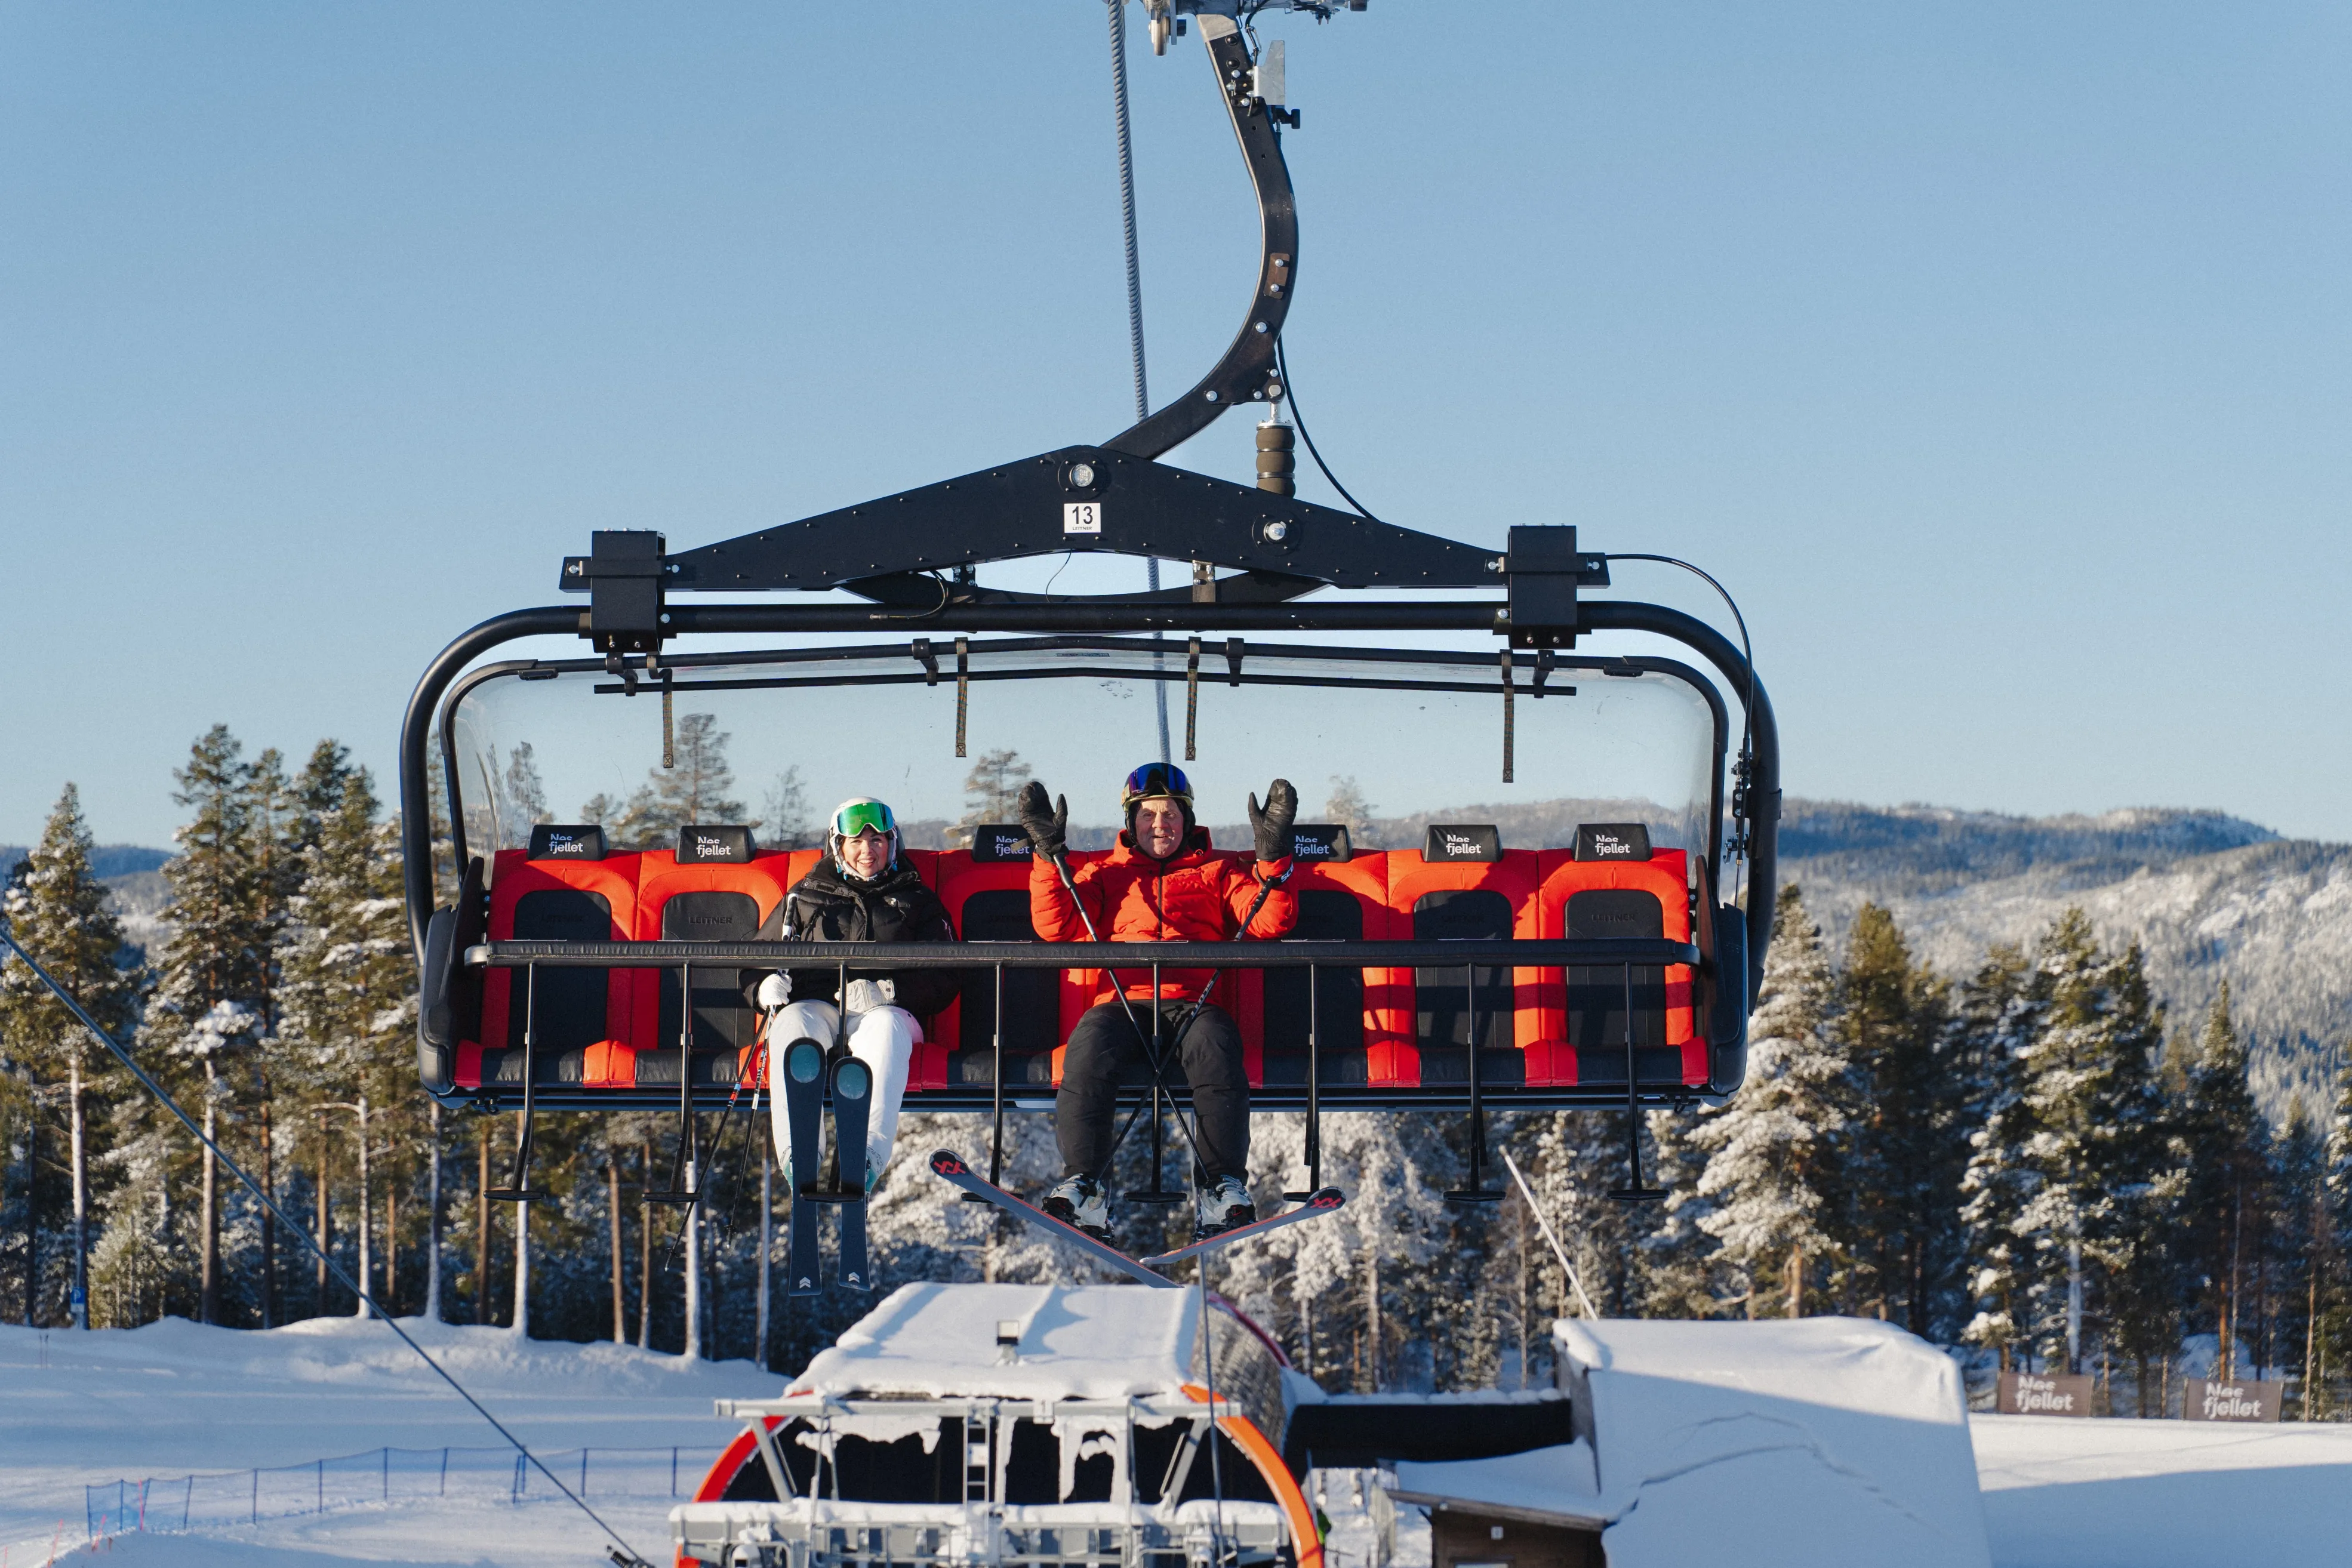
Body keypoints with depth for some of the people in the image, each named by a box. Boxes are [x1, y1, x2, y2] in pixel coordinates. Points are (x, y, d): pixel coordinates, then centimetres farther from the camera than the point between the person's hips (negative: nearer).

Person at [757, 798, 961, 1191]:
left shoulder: (916, 900, 22)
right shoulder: (806, 896, 27)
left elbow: (944, 977, 10)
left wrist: (887, 991, -10)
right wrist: (768, 986, 1)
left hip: (883, 1009, -1)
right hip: (815, 1007, 1)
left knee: (886, 1026, -39)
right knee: (791, 1024, -36)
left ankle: (871, 1152, -60)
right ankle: (797, 1154, -52)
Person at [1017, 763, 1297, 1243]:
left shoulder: (1217, 871, 25)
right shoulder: (1106, 874, 27)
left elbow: (1269, 922, 9)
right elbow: (1056, 927, 11)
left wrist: (1273, 855, -3)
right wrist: (1049, 854, 4)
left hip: (1193, 1004, 0)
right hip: (1123, 1002, 1)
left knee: (1215, 1047, -36)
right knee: (1089, 1048, -34)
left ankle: (1222, 1186, -31)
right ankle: (1084, 1189, -34)